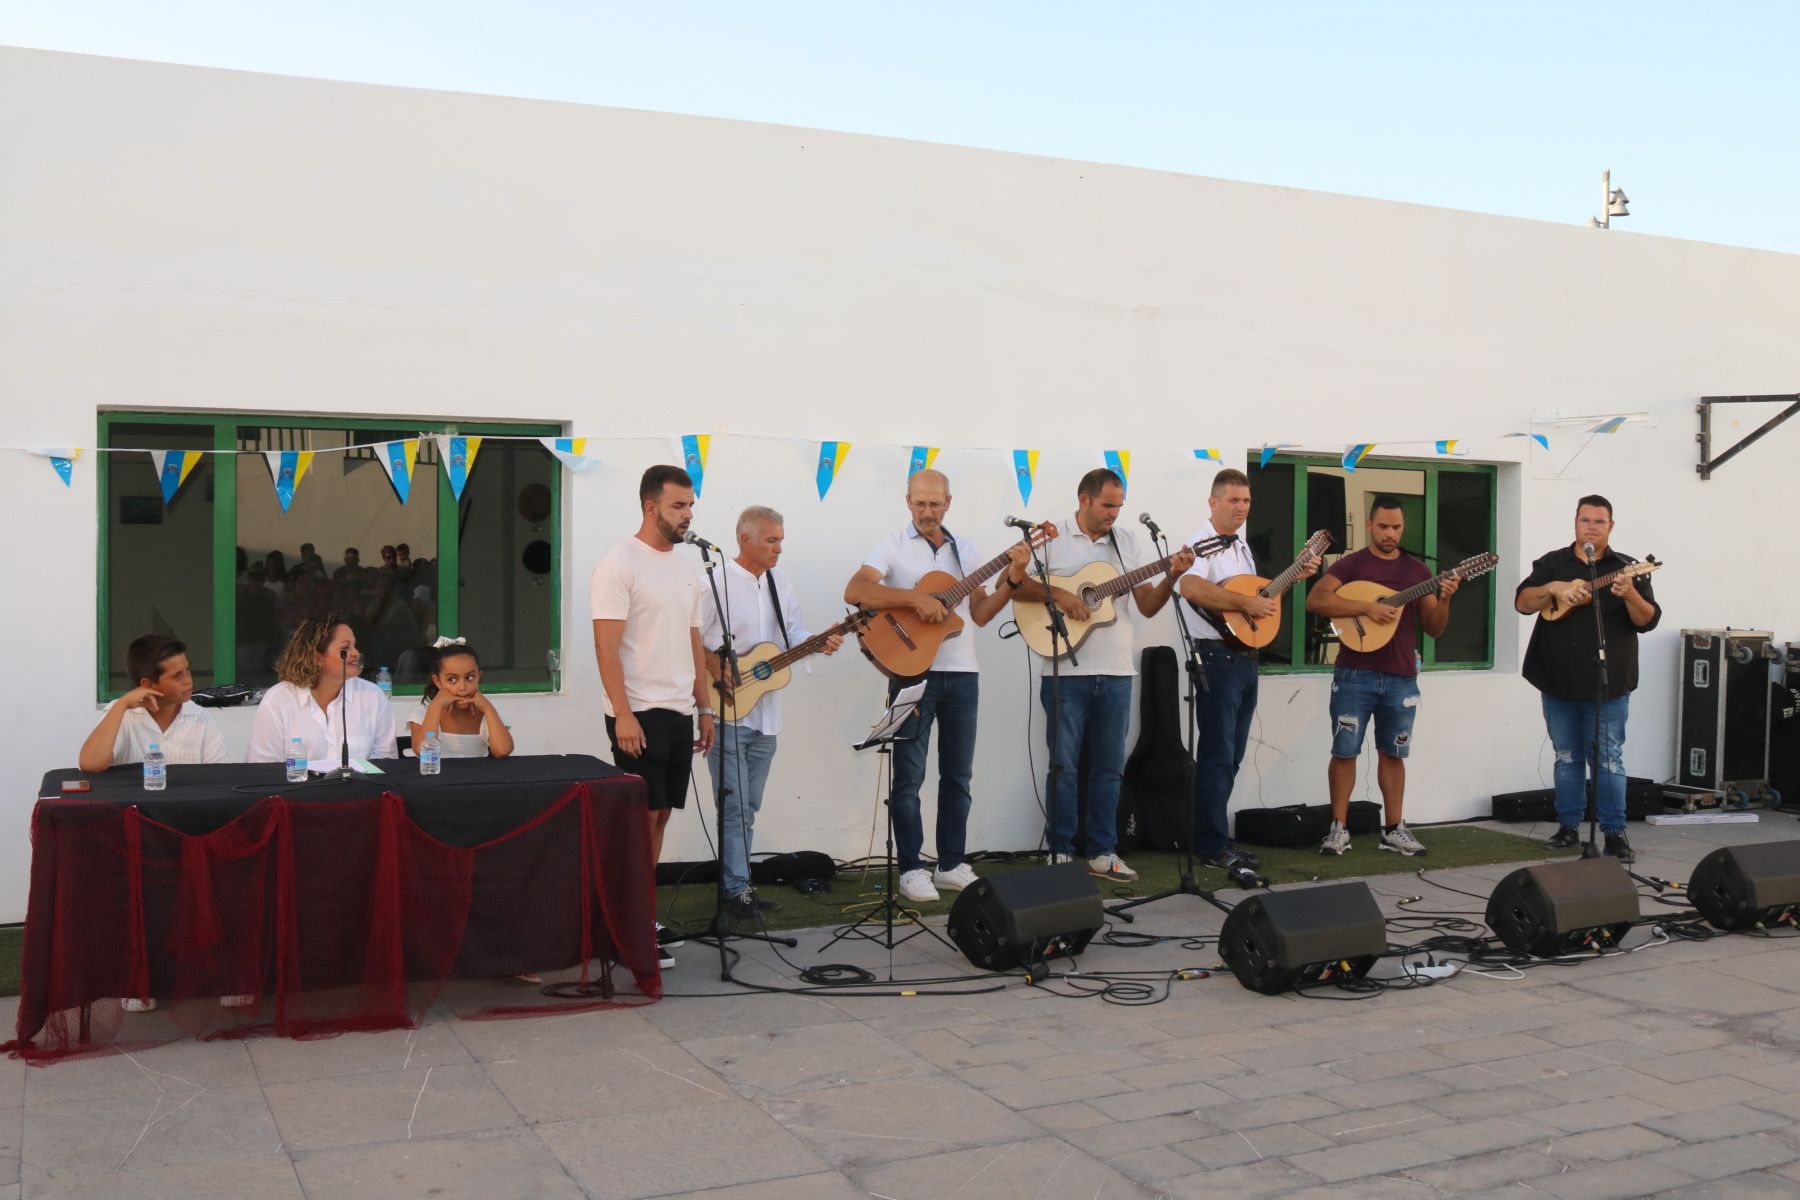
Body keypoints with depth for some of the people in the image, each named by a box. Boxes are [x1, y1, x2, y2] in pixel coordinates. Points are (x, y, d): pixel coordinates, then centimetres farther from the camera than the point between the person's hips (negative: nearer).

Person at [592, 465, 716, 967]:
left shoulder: (686, 569, 14)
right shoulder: (619, 564, -10)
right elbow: (606, 646, -16)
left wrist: (705, 708, 15)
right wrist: (623, 715, -22)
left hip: (680, 713, 8)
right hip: (639, 713, -8)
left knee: (660, 815, 10)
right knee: (641, 817, -7)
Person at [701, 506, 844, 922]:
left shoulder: (779, 583, 11)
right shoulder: (716, 583, -11)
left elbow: (795, 633, 10)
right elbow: (692, 643, -11)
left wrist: (819, 643, -9)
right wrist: (722, 674, -19)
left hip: (765, 714, 7)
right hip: (728, 712, -7)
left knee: (749, 806, 13)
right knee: (735, 805, -6)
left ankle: (739, 884, 21)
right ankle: (737, 892, -1)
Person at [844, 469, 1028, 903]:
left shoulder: (964, 549, 13)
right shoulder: (894, 546, -2)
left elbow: (980, 613, 10)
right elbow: (854, 592, -17)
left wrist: (1012, 579, -4)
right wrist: (916, 597, -24)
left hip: (961, 674, 5)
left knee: (958, 774, 9)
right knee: (909, 776, -1)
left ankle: (951, 864, 19)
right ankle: (911, 869, 7)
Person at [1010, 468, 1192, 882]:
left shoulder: (1126, 541, 10)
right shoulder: (1051, 539, -2)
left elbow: (1148, 606, 9)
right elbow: (1011, 584, -8)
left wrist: (1172, 576, -7)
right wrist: (1057, 595, -18)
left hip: (1116, 672, 4)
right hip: (1065, 672, -4)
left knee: (1109, 765, 7)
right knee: (1063, 764, 1)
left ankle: (1101, 852, 16)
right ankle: (1060, 853, 11)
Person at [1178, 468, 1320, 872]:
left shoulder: (1242, 547, 18)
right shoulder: (1203, 543, -12)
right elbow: (1190, 587, -32)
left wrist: (1294, 575, 17)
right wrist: (1245, 602, -29)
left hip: (1246, 658, 9)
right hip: (1218, 657, -9)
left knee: (1231, 757, 13)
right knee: (1217, 756, -6)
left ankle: (1215, 837, 21)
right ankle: (1211, 847, -1)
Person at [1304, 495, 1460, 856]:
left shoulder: (1417, 570, 10)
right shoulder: (1352, 563, -1)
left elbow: (1434, 628, 9)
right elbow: (1315, 600, -15)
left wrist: (1444, 600, -11)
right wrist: (1367, 607, -22)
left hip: (1401, 679, 3)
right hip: (1355, 675, -3)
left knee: (1392, 754, 11)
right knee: (1344, 751, 0)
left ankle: (1393, 829, 18)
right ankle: (1339, 828, 9)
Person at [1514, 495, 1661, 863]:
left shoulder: (1627, 568, 1)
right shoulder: (1552, 563, 5)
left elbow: (1648, 621, -6)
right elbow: (1522, 603, -5)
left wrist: (1630, 596, -26)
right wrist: (1553, 588, -23)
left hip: (1607, 685, -2)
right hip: (1558, 682, 2)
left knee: (1608, 760, 0)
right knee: (1566, 758, 11)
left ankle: (1615, 833, 6)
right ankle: (1568, 828, 20)